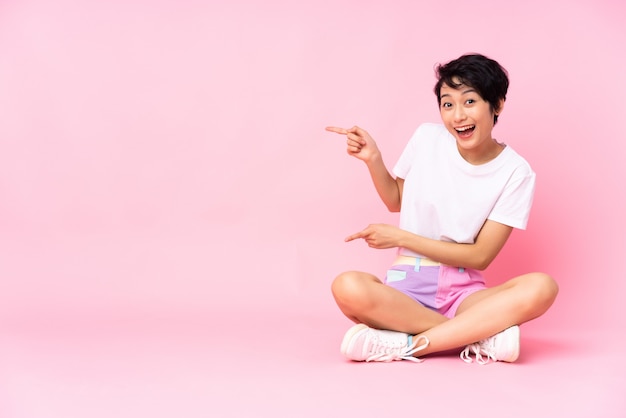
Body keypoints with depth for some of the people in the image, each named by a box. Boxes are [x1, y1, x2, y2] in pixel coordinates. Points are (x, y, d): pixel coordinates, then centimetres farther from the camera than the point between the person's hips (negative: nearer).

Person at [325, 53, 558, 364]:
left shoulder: (516, 173, -4)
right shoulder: (428, 138, 2)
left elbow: (480, 256, -5)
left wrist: (401, 238, -10)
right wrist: (373, 160, 0)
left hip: (464, 291, -1)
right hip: (407, 286, 1)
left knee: (542, 287, -31)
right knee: (348, 287, -34)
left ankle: (407, 345, -30)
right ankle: (483, 335, -24)